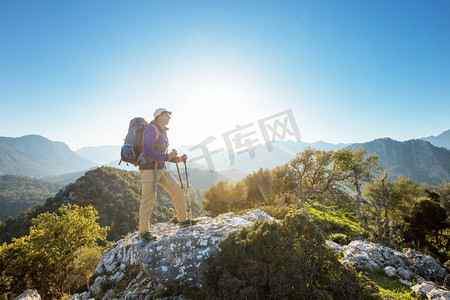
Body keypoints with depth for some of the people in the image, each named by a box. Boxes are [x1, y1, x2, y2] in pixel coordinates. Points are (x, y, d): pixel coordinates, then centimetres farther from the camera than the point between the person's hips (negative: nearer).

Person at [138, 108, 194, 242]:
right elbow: (147, 152, -25)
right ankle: (144, 231, 15)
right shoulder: (151, 129, -14)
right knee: (149, 199, -2)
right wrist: (167, 157, -22)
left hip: (160, 169, 9)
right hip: (149, 169, -9)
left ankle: (183, 220, 17)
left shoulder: (163, 133, 16)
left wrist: (178, 159, 6)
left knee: (177, 190, 5)